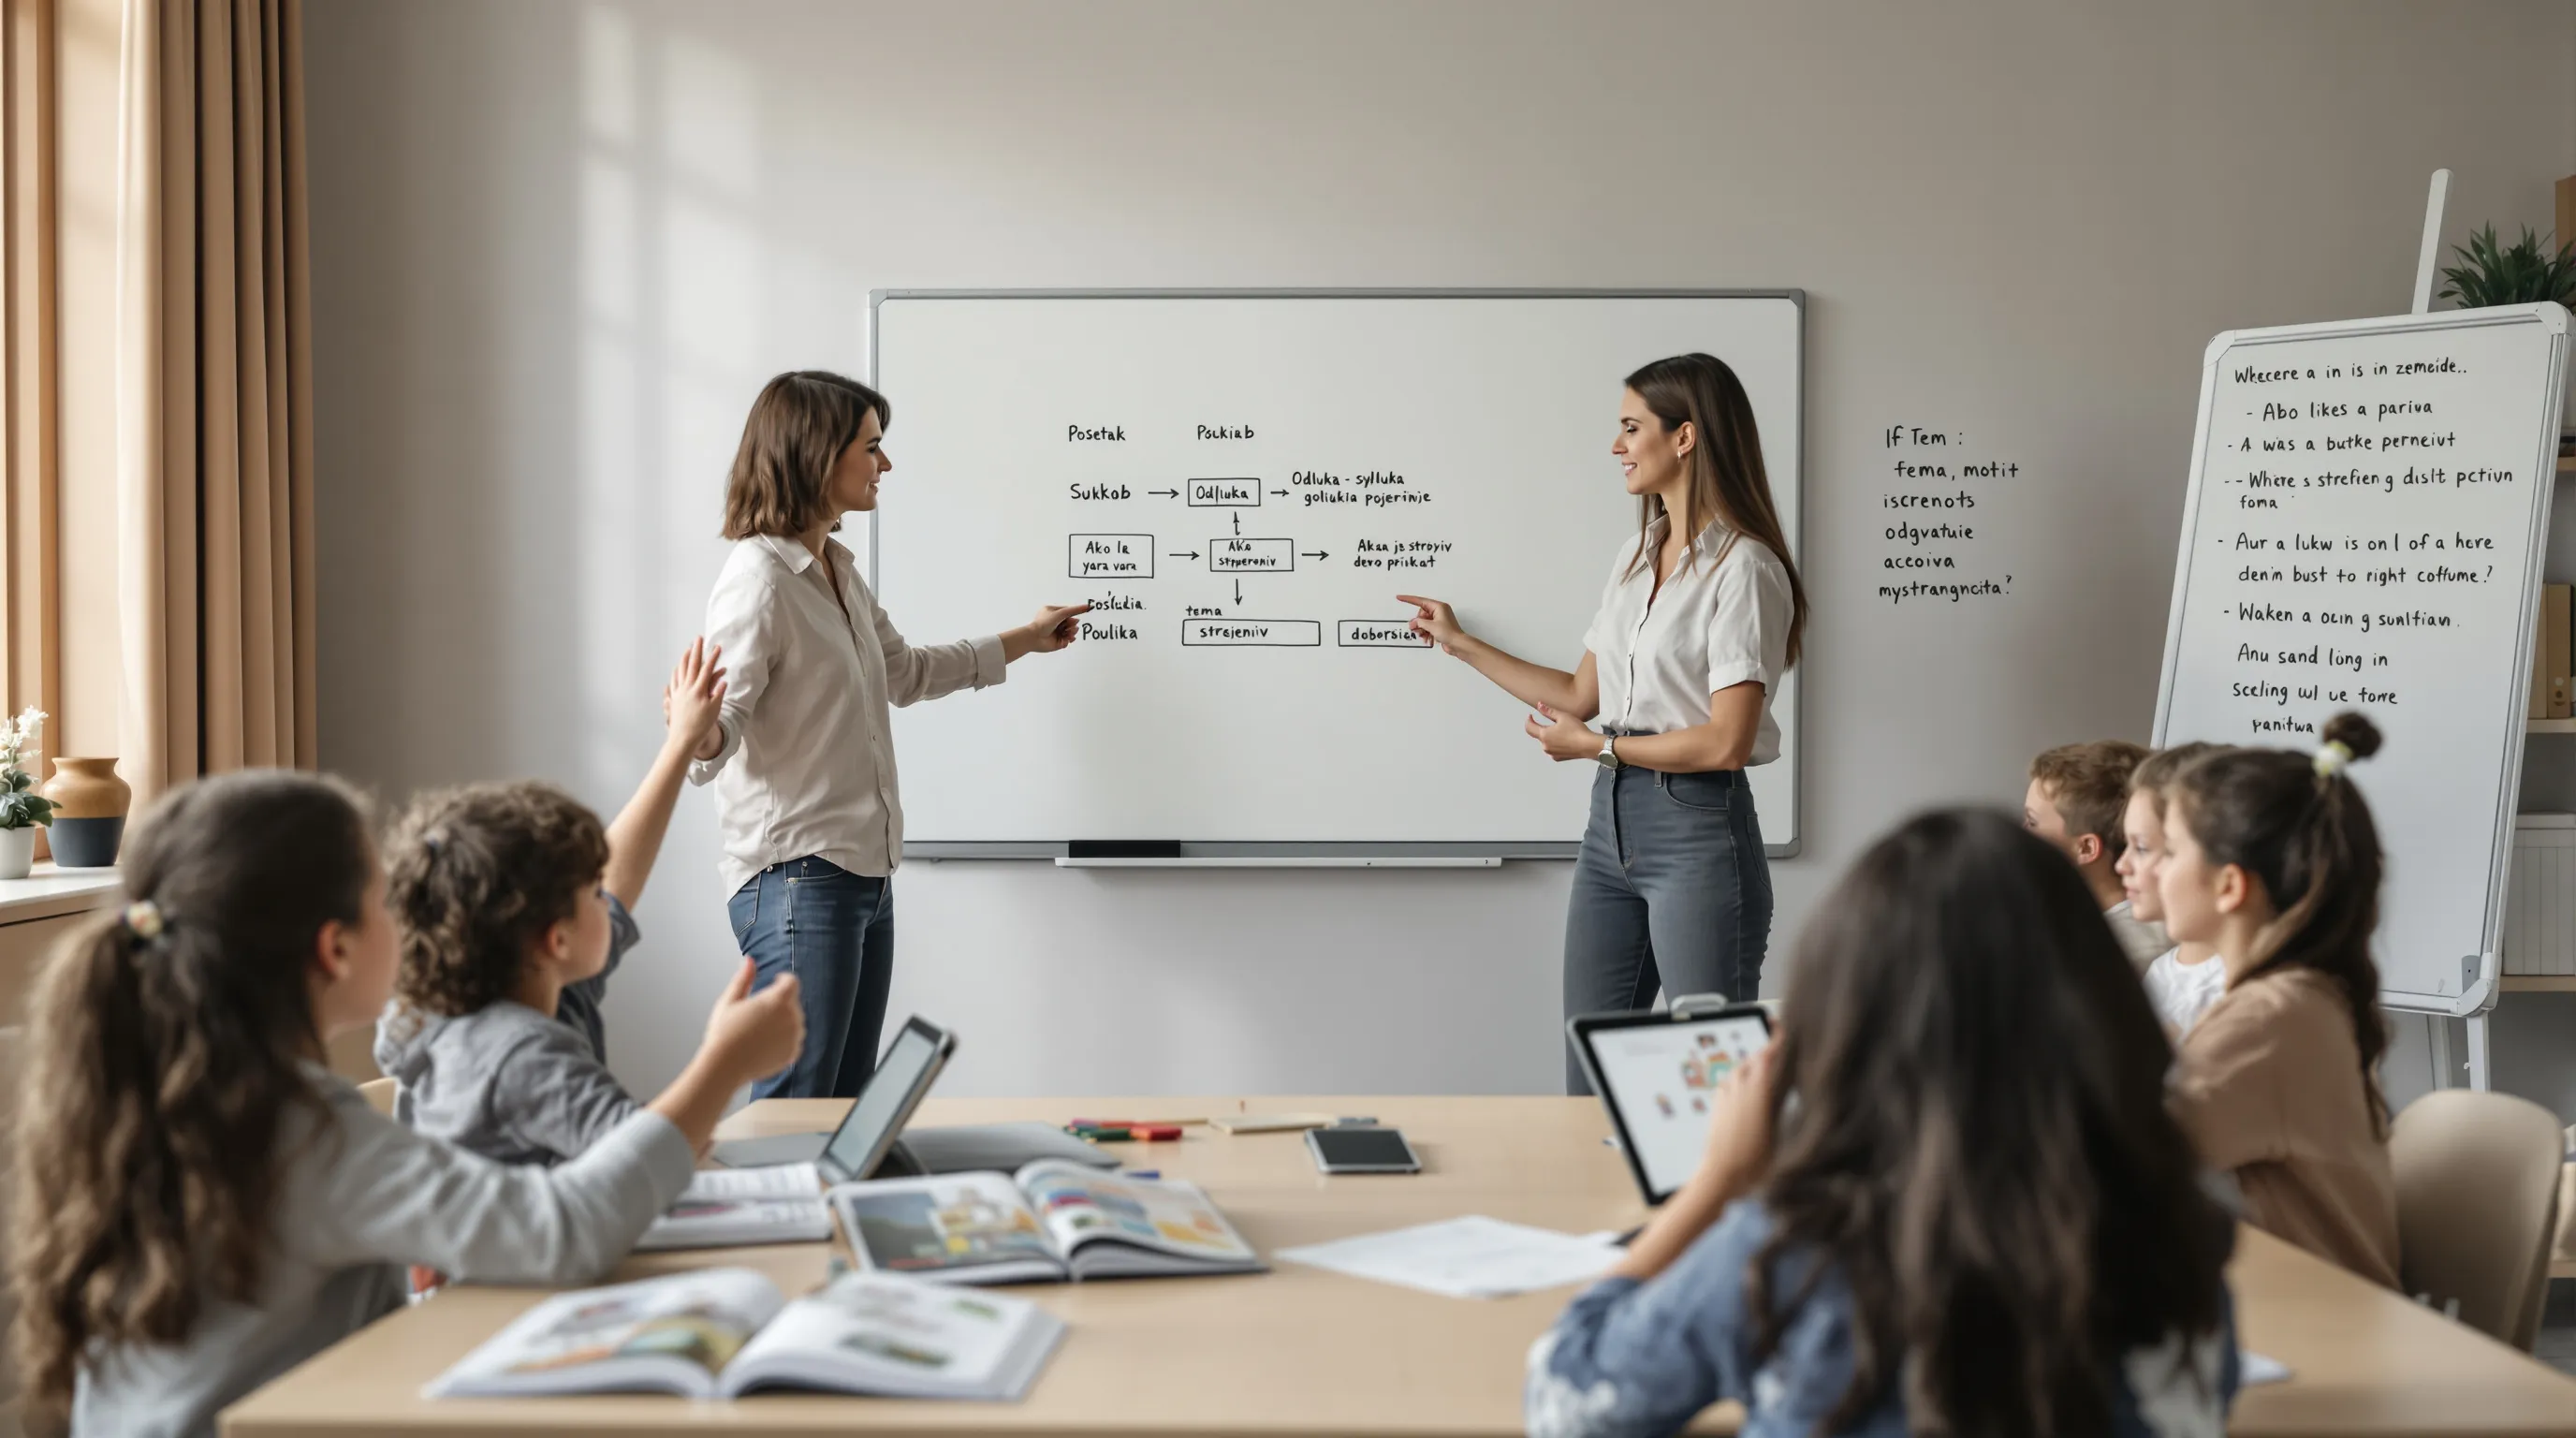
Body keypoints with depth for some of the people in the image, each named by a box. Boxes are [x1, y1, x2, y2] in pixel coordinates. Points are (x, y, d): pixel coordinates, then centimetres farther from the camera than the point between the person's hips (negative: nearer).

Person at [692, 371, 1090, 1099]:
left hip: (865, 874, 10)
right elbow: (722, 724, -19)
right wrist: (701, 737, -43)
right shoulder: (758, 579, -14)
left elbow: (904, 671, 32)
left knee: (849, 1103, 10)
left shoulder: (838, 570, 15)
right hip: (797, 880, -10)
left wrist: (1025, 639, 38)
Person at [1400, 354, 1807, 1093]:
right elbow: (1581, 694, 19)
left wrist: (1595, 745, -8)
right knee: (1590, 1074, 10)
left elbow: (1725, 743, -18)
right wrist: (1460, 643, 23)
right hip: (1611, 818, 8)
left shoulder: (1743, 568, -13)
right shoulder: (1635, 557, 14)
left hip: (1698, 829, -8)